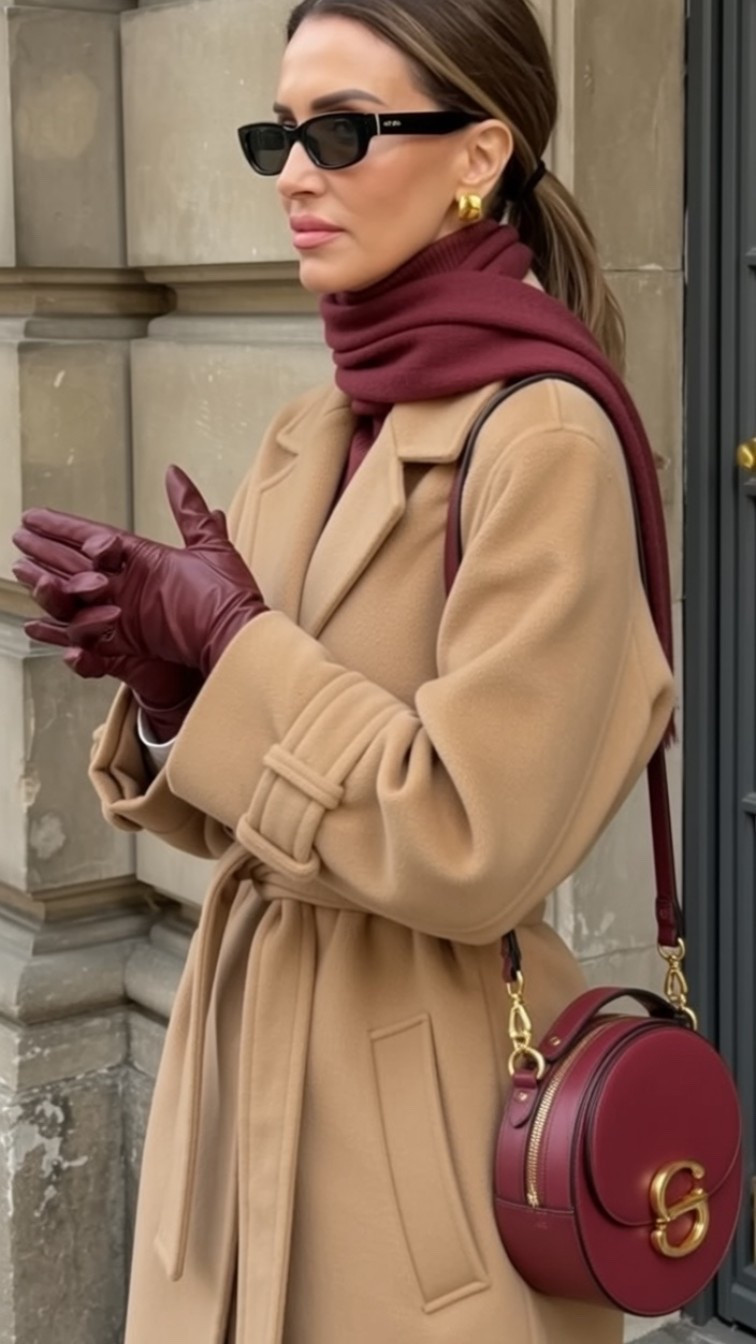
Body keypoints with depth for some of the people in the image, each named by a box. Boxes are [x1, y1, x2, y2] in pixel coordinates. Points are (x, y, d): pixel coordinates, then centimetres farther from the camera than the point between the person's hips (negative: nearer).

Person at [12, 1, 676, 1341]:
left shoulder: (543, 438, -18)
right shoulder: (309, 437, 6)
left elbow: (471, 843, -23)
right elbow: (241, 812, 11)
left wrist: (230, 640, -16)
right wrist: (165, 673, -8)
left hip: (423, 1100, -7)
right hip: (243, 1044, 8)